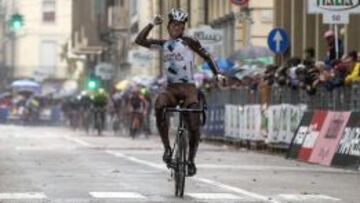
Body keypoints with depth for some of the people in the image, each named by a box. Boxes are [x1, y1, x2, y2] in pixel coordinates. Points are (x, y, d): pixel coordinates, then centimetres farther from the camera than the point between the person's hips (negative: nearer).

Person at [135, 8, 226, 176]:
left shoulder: (188, 41, 3)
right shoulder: (163, 44, 14)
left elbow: (206, 56, 2)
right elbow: (139, 40, 10)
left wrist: (217, 74, -9)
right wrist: (151, 24, 4)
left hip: (188, 88, -2)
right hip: (171, 88, 2)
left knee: (194, 125, -13)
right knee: (159, 107, -31)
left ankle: (191, 160, 7)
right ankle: (167, 148, -22)